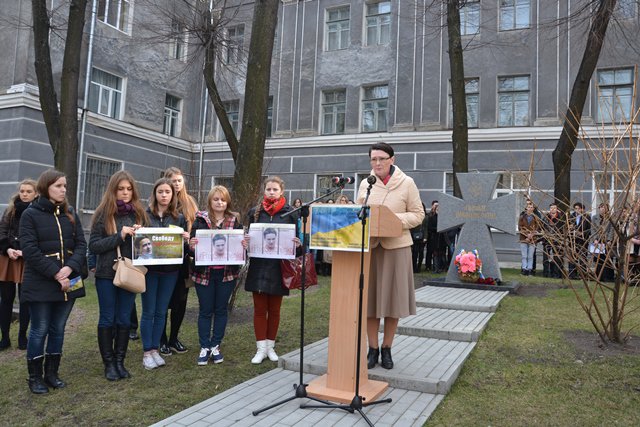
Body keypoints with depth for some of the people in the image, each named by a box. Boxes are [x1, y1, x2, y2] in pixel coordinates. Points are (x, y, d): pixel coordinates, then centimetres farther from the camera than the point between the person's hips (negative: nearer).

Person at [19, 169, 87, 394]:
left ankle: (52, 373, 24)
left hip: (68, 281, 5)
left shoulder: (70, 214, 10)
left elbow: (81, 245, 4)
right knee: (40, 329, 3)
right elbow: (30, 250, -12)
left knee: (58, 329, 12)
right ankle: (35, 377, 17)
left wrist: (69, 268, -14)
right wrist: (55, 273, -17)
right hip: (40, 283, -4)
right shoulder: (30, 214, -5)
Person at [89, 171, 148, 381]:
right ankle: (108, 363, 19)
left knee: (124, 319, 10)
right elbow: (93, 245, -8)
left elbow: (145, 241, 14)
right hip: (106, 273, -3)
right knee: (107, 319, 8)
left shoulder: (138, 213, 5)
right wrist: (119, 236, -19)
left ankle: (120, 361, 22)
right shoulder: (103, 213, -4)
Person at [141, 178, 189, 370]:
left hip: (170, 270, 3)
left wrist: (186, 239, -12)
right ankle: (147, 352, 16)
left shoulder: (179, 218, 6)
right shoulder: (144, 215, -3)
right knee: (149, 312, 4)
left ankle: (155, 349, 23)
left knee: (161, 312, 11)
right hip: (149, 269, -3)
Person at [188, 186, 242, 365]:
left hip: (227, 273, 2)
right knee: (205, 310, 8)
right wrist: (191, 246, -23)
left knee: (221, 310, 11)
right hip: (204, 272, -1)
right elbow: (192, 245, -1)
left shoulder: (235, 221, 3)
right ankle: (204, 348, 20)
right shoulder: (200, 220, -2)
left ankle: (215, 346, 24)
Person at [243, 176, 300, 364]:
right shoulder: (255, 212, 4)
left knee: (274, 309, 11)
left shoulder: (290, 213, -1)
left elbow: (296, 237, 4)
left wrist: (297, 243, -18)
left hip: (279, 267, -1)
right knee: (260, 309, 5)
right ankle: (261, 348, 16)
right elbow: (248, 236, 9)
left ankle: (270, 346, 25)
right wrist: (244, 241, -13)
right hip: (258, 266, 1)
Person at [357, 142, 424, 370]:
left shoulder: (407, 183, 0)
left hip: (396, 246, -2)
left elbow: (418, 214, 0)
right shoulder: (365, 184, 9)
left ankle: (387, 349, 20)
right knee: (369, 298, 4)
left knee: (392, 299, 4)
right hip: (368, 245, 3)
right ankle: (373, 349, 17)